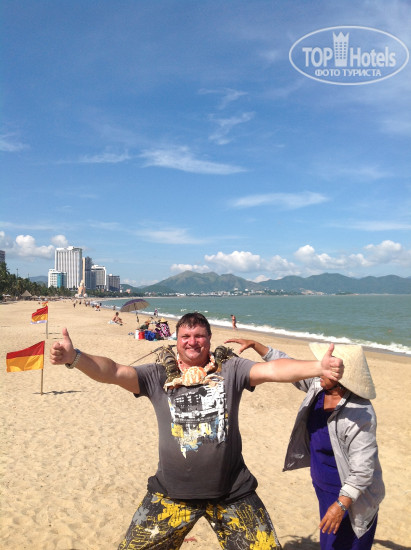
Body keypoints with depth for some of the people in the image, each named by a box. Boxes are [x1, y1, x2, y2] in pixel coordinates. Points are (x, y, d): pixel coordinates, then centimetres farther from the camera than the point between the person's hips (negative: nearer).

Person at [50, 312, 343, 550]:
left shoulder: (230, 369, -6)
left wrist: (319, 367, -35)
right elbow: (114, 372, -15)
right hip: (172, 493, 1)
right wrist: (74, 357, -32)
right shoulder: (159, 375, -4)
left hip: (231, 492, 0)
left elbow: (272, 370, -19)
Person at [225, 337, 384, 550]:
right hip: (324, 488, 8)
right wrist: (254, 345, 0)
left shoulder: (359, 415, -29)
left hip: (349, 495, -7)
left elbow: (363, 467, -26)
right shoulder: (318, 387, -8)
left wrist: (341, 504, -26)